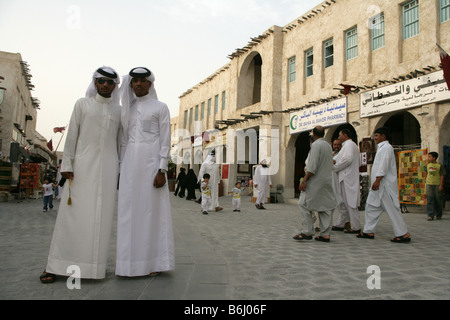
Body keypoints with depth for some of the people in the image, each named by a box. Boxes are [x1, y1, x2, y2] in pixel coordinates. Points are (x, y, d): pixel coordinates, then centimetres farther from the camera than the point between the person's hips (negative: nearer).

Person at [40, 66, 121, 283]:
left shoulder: (119, 110, 12)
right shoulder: (82, 104, 8)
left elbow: (120, 142, 12)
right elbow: (72, 135, 4)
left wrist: (121, 169, 7)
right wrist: (66, 164, -3)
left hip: (108, 167, 1)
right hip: (83, 164, -1)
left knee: (101, 216, 1)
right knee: (73, 214, -1)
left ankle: (93, 265, 10)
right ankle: (56, 265, 8)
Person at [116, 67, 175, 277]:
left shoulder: (160, 107, 4)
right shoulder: (128, 109, 18)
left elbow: (165, 141, -3)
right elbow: (124, 141, 17)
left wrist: (162, 170, -12)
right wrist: (121, 169, 11)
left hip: (151, 162, -5)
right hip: (130, 164, 5)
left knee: (153, 210, -2)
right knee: (129, 211, 4)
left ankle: (154, 262, 7)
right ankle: (131, 262, 14)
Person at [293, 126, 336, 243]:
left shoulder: (316, 145, -11)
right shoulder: (329, 146, 15)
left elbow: (312, 166, -19)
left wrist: (304, 181, -17)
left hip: (316, 181, -8)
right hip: (327, 181, 8)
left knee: (305, 205, -1)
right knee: (326, 207, 7)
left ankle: (308, 232, -2)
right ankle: (326, 234, 8)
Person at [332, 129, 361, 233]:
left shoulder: (349, 144, -9)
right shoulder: (348, 145, 22)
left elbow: (348, 159, -22)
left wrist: (334, 167, -14)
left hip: (347, 179, -11)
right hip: (344, 178, 11)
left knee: (349, 203, -7)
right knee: (343, 203, 14)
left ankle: (355, 227, -2)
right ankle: (340, 224, 21)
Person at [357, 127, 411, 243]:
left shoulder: (386, 147, -10)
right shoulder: (382, 147, 21)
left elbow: (384, 166, -20)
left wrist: (377, 180, -24)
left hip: (385, 184, -11)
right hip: (379, 184, 11)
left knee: (392, 208, -7)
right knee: (371, 206, 9)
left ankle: (404, 234, 0)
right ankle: (369, 232, 13)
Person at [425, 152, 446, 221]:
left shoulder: (440, 166, -3)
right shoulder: (428, 165, 11)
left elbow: (442, 176, -5)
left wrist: (441, 185, -11)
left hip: (437, 185, -3)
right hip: (429, 184, 3)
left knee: (438, 200, 4)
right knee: (430, 200, -4)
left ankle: (438, 215, 19)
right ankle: (430, 215, -5)